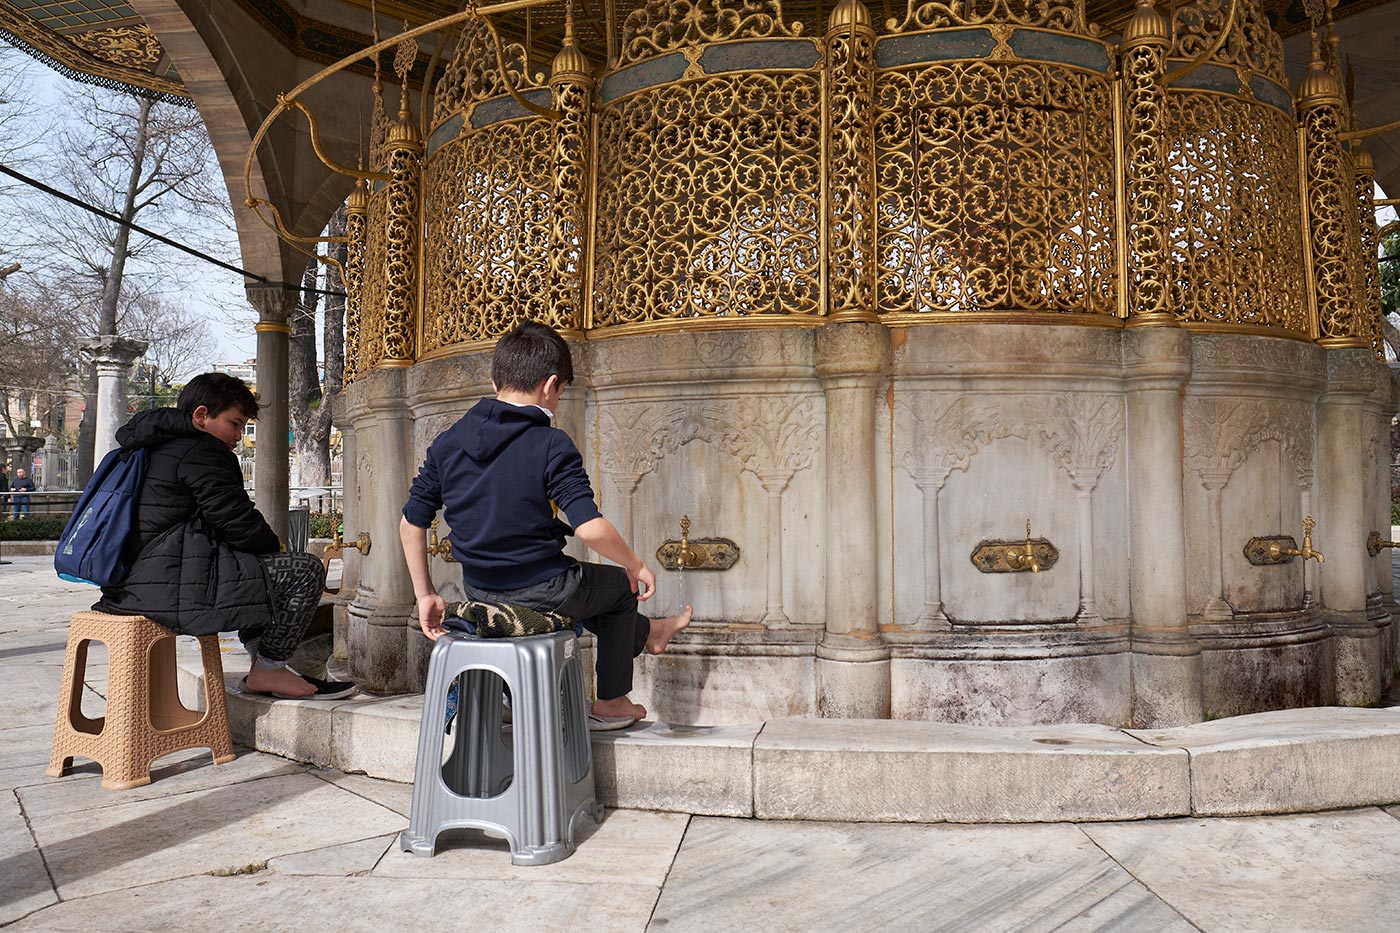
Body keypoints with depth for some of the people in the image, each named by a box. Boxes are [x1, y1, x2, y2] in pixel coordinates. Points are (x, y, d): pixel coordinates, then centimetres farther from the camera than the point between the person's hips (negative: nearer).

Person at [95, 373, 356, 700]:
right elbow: (236, 520, -14)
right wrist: (274, 544, 5)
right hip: (173, 589, -11)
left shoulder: (157, 449, 23)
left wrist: (265, 541, 15)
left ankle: (262, 657, 24)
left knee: (256, 567, 32)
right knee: (306, 571, -12)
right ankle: (268, 670, -1)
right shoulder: (201, 451, -10)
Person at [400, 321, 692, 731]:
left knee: (586, 585, 34)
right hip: (541, 593, -6)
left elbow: (411, 522, 3)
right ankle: (611, 703, 34)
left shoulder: (448, 442, -1)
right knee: (620, 585, 25)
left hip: (479, 590, 7)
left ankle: (647, 632, 57)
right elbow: (590, 528, -26)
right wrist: (636, 566, -8)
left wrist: (425, 595, 12)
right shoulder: (551, 445, -18)